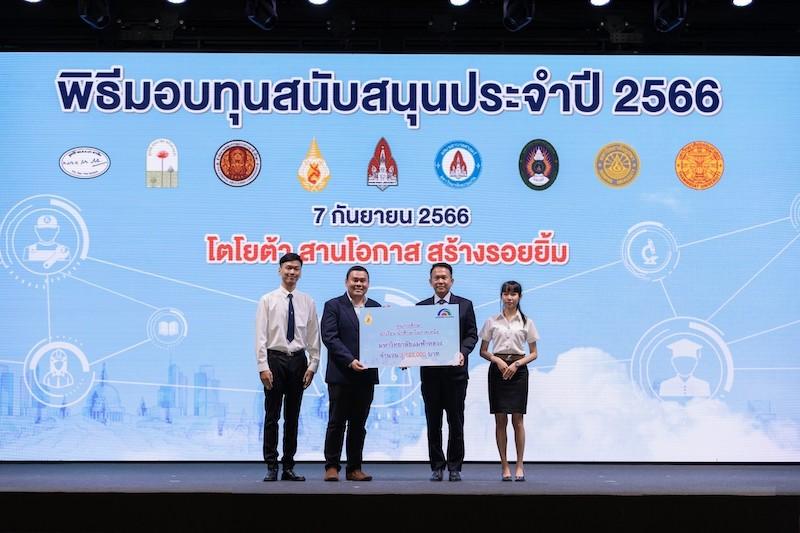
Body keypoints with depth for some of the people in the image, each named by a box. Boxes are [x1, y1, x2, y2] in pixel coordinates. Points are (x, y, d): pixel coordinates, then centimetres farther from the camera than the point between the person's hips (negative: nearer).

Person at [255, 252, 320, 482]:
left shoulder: (308, 302, 6)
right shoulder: (268, 300, -1)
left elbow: (314, 337, 7)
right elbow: (260, 336, -4)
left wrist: (312, 365, -1)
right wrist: (263, 367, -11)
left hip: (298, 361, 3)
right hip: (274, 359, -3)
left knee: (293, 417, 7)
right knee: (272, 416, -1)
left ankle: (289, 467, 13)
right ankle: (271, 467, 3)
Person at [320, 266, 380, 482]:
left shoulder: (376, 308, 11)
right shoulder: (333, 306, -1)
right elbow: (329, 338, -10)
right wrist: (350, 361, -19)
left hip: (366, 375, 4)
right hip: (341, 374, -4)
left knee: (359, 424, 8)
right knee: (337, 422, 1)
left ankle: (354, 468, 14)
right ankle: (332, 466, 9)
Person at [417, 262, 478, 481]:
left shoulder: (465, 305, 6)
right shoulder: (421, 307, 10)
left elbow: (472, 335, 3)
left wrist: (463, 352, -15)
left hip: (455, 371, -1)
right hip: (430, 371, 1)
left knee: (456, 422, 2)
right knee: (433, 423, 5)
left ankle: (455, 467, 9)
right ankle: (437, 467, 13)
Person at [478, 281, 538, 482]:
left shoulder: (526, 322, 5)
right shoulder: (492, 321, 6)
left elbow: (533, 353, 6)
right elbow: (483, 351, 8)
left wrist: (517, 364, -10)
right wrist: (497, 360, -11)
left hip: (518, 369, -1)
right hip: (497, 369, 1)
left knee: (517, 420, -2)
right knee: (500, 420, 0)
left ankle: (519, 465, 4)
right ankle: (505, 466, 4)